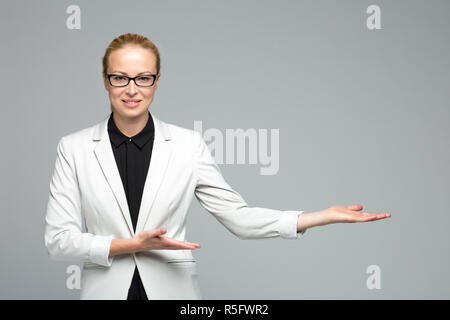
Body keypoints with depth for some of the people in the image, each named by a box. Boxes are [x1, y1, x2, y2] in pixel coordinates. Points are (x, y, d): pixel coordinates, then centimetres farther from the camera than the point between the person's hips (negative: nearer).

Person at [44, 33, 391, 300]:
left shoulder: (187, 144, -1)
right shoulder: (74, 148, -2)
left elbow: (238, 216, -1)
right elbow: (58, 239, -6)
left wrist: (322, 216, -9)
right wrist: (132, 244, -17)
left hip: (173, 288, 1)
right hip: (105, 289, 0)